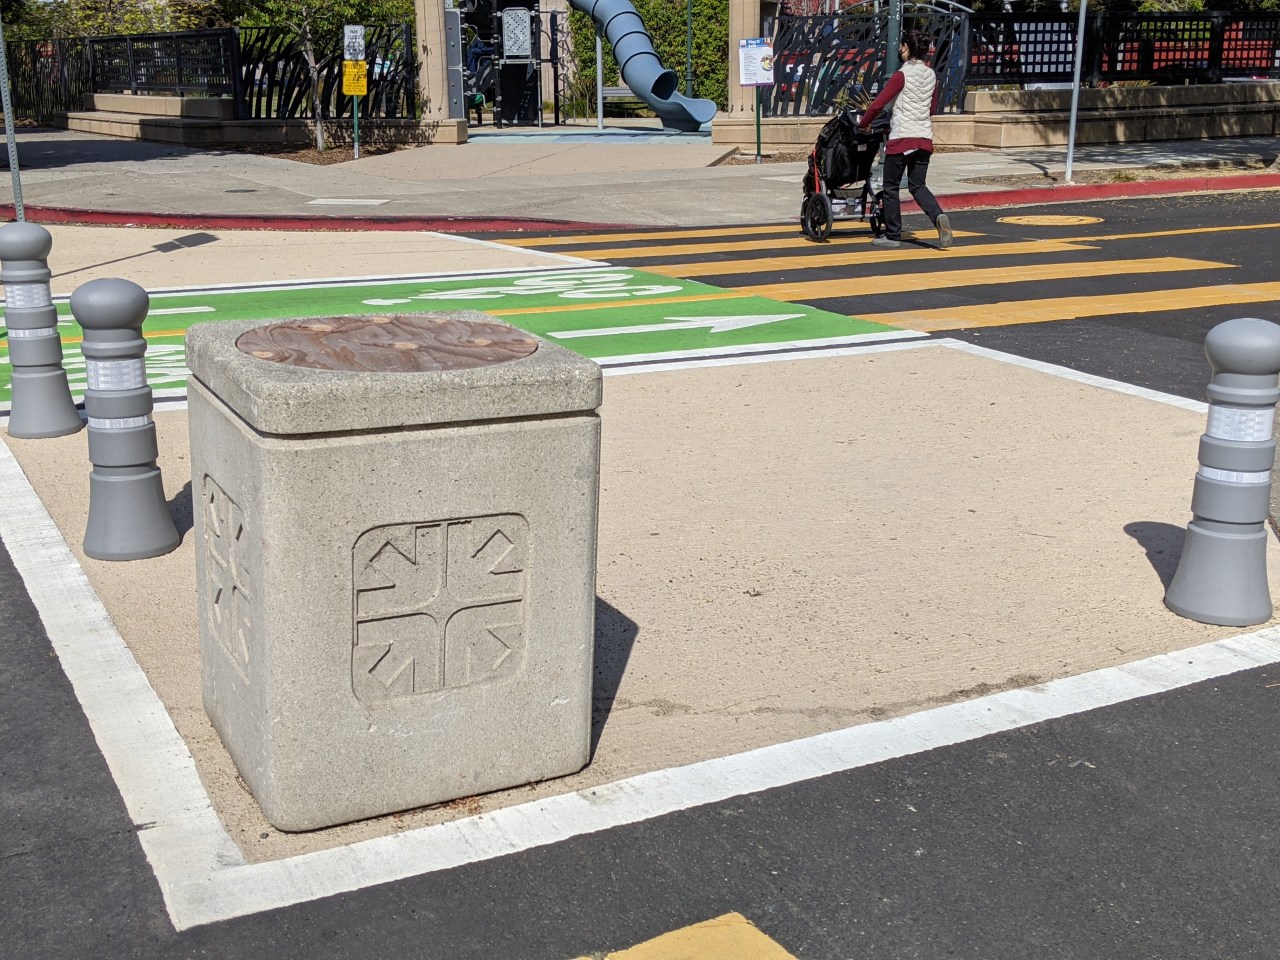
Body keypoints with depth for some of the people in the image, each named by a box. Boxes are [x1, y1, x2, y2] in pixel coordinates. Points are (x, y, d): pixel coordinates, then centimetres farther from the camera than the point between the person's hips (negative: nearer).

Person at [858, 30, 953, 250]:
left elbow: (878, 104, -11)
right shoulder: (931, 75, 9)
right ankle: (939, 217, -14)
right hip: (924, 138, 6)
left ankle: (892, 235, 10)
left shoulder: (902, 75, -10)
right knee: (917, 185, 12)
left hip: (901, 138, -6)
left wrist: (863, 124, 4)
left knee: (891, 187, 6)